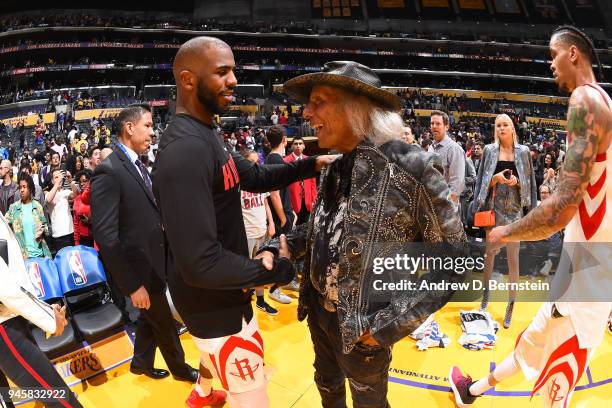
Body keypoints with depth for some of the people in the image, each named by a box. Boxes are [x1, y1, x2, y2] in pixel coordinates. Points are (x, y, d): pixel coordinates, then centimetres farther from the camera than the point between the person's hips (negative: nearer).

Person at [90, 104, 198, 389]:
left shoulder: (138, 165, 6)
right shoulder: (108, 171, -22)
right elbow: (105, 236, -25)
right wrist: (132, 285, -23)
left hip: (155, 261, 8)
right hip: (141, 268, -8)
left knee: (151, 317, 25)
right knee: (164, 322, 13)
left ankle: (141, 362, 48)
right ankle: (179, 368, 37)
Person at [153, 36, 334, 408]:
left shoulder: (206, 134, 3)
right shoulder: (186, 149, -32)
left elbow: (255, 177, 11)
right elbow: (200, 263, -35)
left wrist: (310, 165, -2)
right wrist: (273, 271, -22)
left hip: (216, 291, 11)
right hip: (213, 298, -10)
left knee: (217, 355, 37)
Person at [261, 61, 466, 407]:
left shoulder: (411, 167, -23)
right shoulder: (336, 170, -1)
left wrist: (389, 324, -20)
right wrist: (276, 249, -5)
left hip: (363, 330, -6)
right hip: (319, 314, 6)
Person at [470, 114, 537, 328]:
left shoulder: (523, 152, 5)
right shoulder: (489, 150, 5)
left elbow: (530, 182, 8)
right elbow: (481, 180, 5)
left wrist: (517, 182, -12)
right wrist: (496, 178, -13)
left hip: (514, 209, 0)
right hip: (494, 208, 1)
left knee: (513, 257, 0)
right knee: (490, 252, 9)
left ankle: (510, 306, 10)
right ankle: (485, 295, 28)